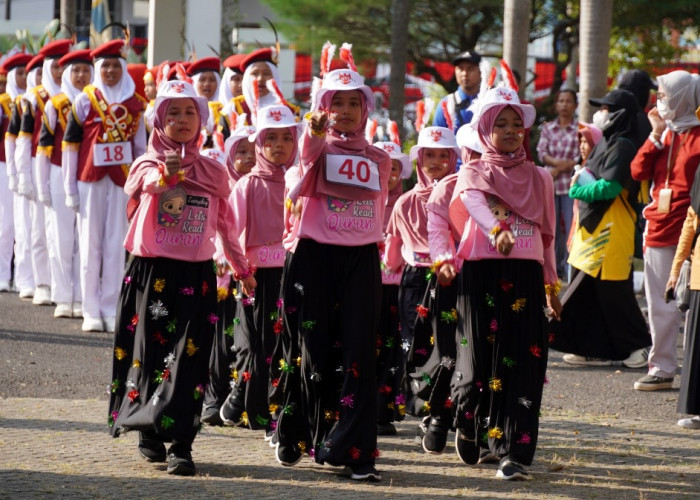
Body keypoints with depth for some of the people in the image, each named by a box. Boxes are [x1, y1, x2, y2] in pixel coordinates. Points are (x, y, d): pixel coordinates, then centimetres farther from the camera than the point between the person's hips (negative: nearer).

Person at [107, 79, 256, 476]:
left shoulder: (213, 172, 6)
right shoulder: (148, 164, 0)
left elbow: (225, 226, 17)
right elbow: (148, 185, -26)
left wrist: (242, 269, 20)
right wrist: (165, 176, -49)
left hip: (196, 274, 1)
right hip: (152, 269, -1)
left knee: (188, 356, -7)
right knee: (149, 349, 6)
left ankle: (181, 445, -11)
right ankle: (148, 432, 22)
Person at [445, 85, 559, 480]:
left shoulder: (538, 178, 14)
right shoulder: (474, 174, 4)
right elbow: (475, 203, -20)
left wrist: (552, 285, 18)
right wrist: (497, 230, -40)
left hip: (526, 275, 2)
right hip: (482, 272, -2)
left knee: (523, 362, -6)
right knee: (480, 356, -2)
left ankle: (515, 452, -6)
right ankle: (468, 426, 27)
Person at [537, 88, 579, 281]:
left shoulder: (580, 130, 2)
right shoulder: (547, 128, 11)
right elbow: (542, 153, 2)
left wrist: (560, 168, -10)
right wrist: (557, 162, -16)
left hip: (571, 183, -3)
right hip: (550, 184, 3)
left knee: (570, 227, -5)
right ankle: (554, 268, 7)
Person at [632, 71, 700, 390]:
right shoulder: (664, 133, 15)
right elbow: (639, 172, 6)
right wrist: (656, 136, -1)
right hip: (659, 230, 7)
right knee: (661, 306, 8)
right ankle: (661, 368, 14)